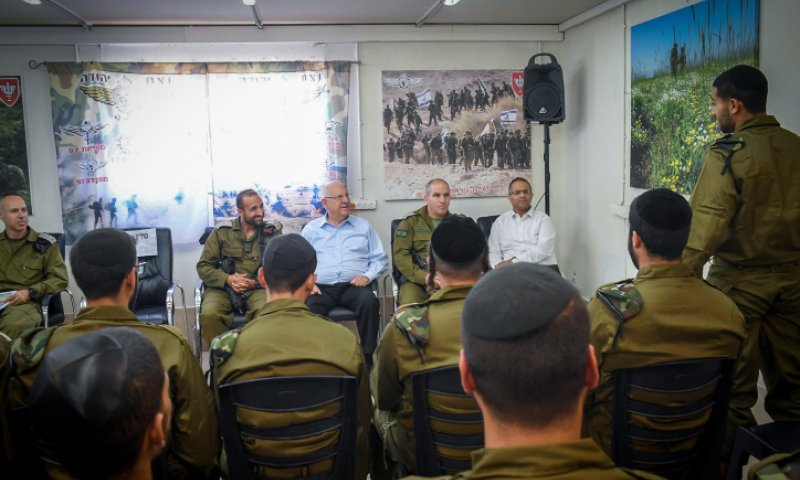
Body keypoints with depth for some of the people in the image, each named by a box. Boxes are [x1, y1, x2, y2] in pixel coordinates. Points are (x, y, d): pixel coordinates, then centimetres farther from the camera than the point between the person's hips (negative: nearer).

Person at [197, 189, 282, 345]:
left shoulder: (273, 232, 10)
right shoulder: (221, 232, 9)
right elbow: (203, 267, 7)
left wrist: (255, 282, -12)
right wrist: (228, 279, -11)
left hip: (258, 289, 0)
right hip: (223, 288, 1)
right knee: (209, 314, -32)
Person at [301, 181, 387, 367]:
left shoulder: (364, 226, 16)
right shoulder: (311, 228, 17)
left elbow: (379, 259, 12)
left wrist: (367, 276, -6)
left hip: (353, 286, 0)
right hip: (322, 287, 0)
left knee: (369, 301, -33)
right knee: (308, 308, -33)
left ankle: (366, 357, -23)